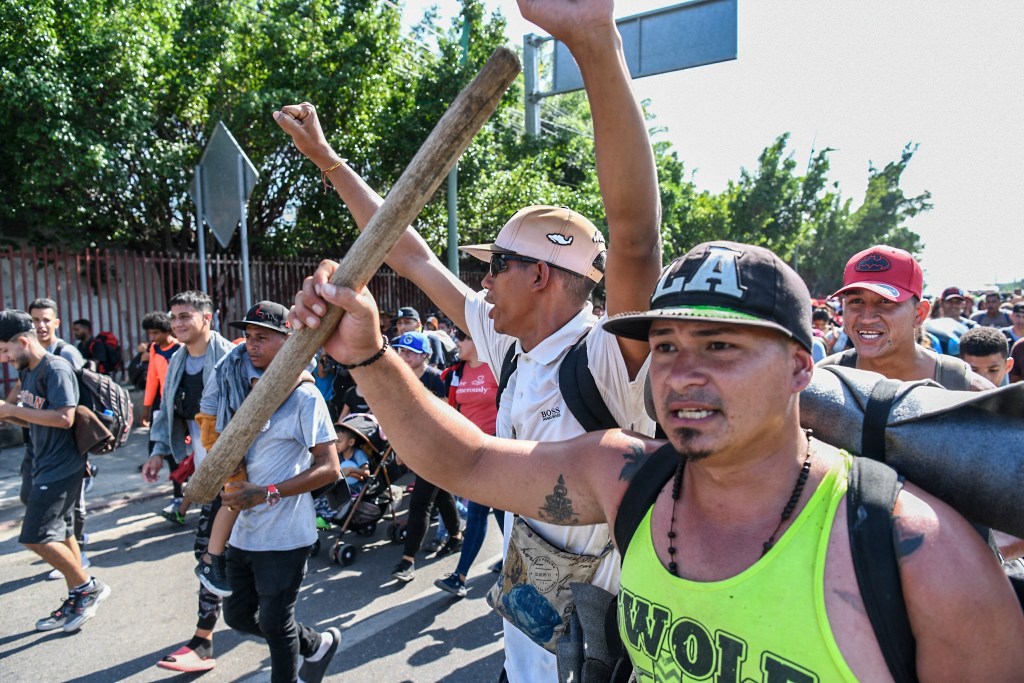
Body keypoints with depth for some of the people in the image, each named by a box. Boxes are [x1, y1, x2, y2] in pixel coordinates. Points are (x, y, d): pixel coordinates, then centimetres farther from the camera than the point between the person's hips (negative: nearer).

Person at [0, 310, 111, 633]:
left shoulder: (56, 369, -16)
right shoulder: (28, 372, 13)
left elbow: (64, 418, -25)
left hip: (61, 469, -10)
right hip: (46, 466, 10)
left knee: (36, 536, -9)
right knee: (61, 534, 14)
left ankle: (89, 587, 6)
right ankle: (76, 600, 25)